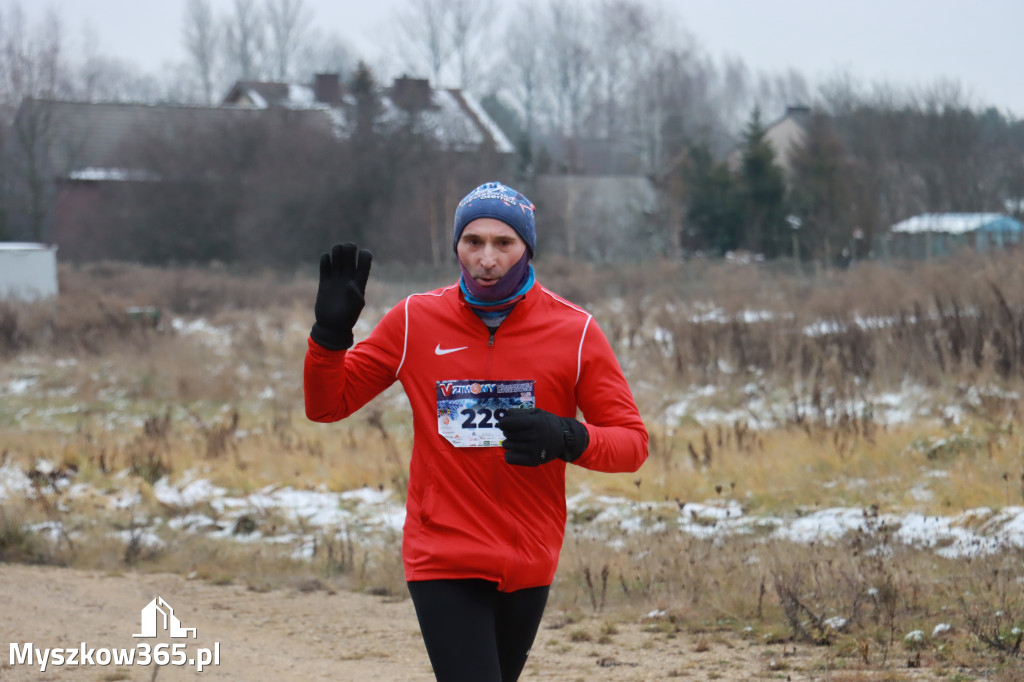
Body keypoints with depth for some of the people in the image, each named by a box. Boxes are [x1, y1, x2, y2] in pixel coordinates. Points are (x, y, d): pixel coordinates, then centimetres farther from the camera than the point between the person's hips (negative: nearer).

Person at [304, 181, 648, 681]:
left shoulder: (574, 331, -2)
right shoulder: (414, 322, 0)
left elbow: (632, 442, -2)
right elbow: (327, 405, 7)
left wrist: (566, 439, -22)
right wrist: (330, 334, -12)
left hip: (529, 565, 2)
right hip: (443, 561, -2)